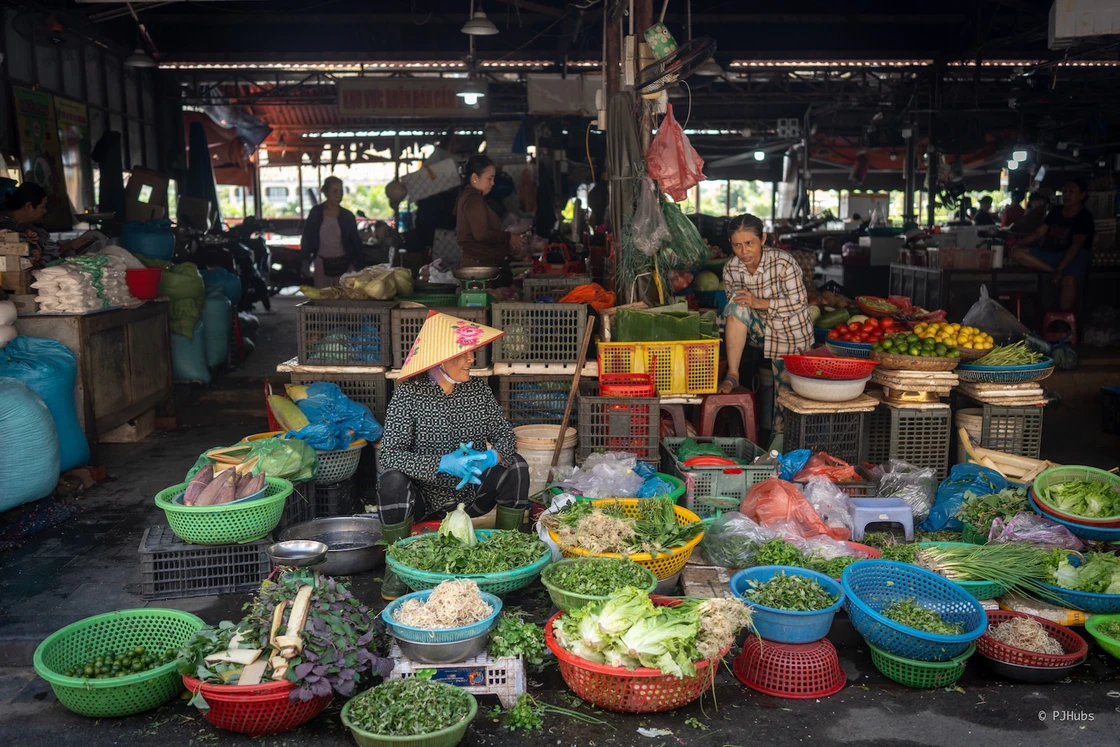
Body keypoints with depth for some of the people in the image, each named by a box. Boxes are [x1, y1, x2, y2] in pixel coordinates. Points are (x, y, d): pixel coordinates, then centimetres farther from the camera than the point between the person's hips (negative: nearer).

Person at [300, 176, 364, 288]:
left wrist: (358, 266, 0)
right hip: (322, 263, 0)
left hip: (343, 263, 0)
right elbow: (306, 239, 3)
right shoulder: (316, 213, -2)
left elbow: (356, 242, 3)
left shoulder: (348, 216, -1)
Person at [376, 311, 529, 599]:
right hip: (424, 498, -3)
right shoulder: (409, 392, -14)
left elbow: (505, 434, -2)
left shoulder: (478, 388, -1)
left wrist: (491, 457, -26)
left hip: (471, 496, 3)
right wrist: (443, 464, -34)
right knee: (392, 481, -32)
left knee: (516, 466, -17)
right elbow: (391, 455, -21)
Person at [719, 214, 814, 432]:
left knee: (787, 395, 1)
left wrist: (760, 303, -28)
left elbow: (799, 302, -20)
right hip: (761, 330, 3)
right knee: (737, 305, -27)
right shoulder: (731, 268, -10)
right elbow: (734, 307, 2)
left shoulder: (782, 263, -23)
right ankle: (732, 375, -23)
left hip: (791, 335, -3)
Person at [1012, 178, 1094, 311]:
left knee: (1069, 278, -40)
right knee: (1018, 253, -16)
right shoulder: (1056, 212, 13)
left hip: (1076, 255, -6)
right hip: (1052, 254, 7)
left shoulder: (1085, 217, -7)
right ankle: (1052, 270, -25)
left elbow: (1076, 244, -19)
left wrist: (1060, 269, -30)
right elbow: (1039, 233, 11)